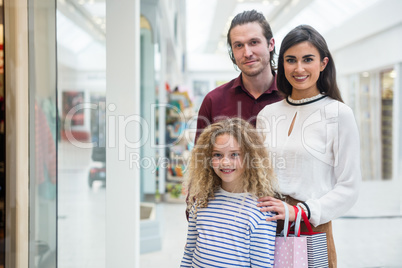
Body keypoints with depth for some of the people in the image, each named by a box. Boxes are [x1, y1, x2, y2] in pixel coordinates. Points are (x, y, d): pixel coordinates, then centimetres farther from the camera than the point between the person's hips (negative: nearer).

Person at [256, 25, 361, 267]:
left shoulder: (339, 114, -6)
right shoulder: (267, 114, 7)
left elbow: (349, 188, -7)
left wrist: (299, 211, -17)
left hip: (312, 231, -3)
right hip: (267, 229, 4)